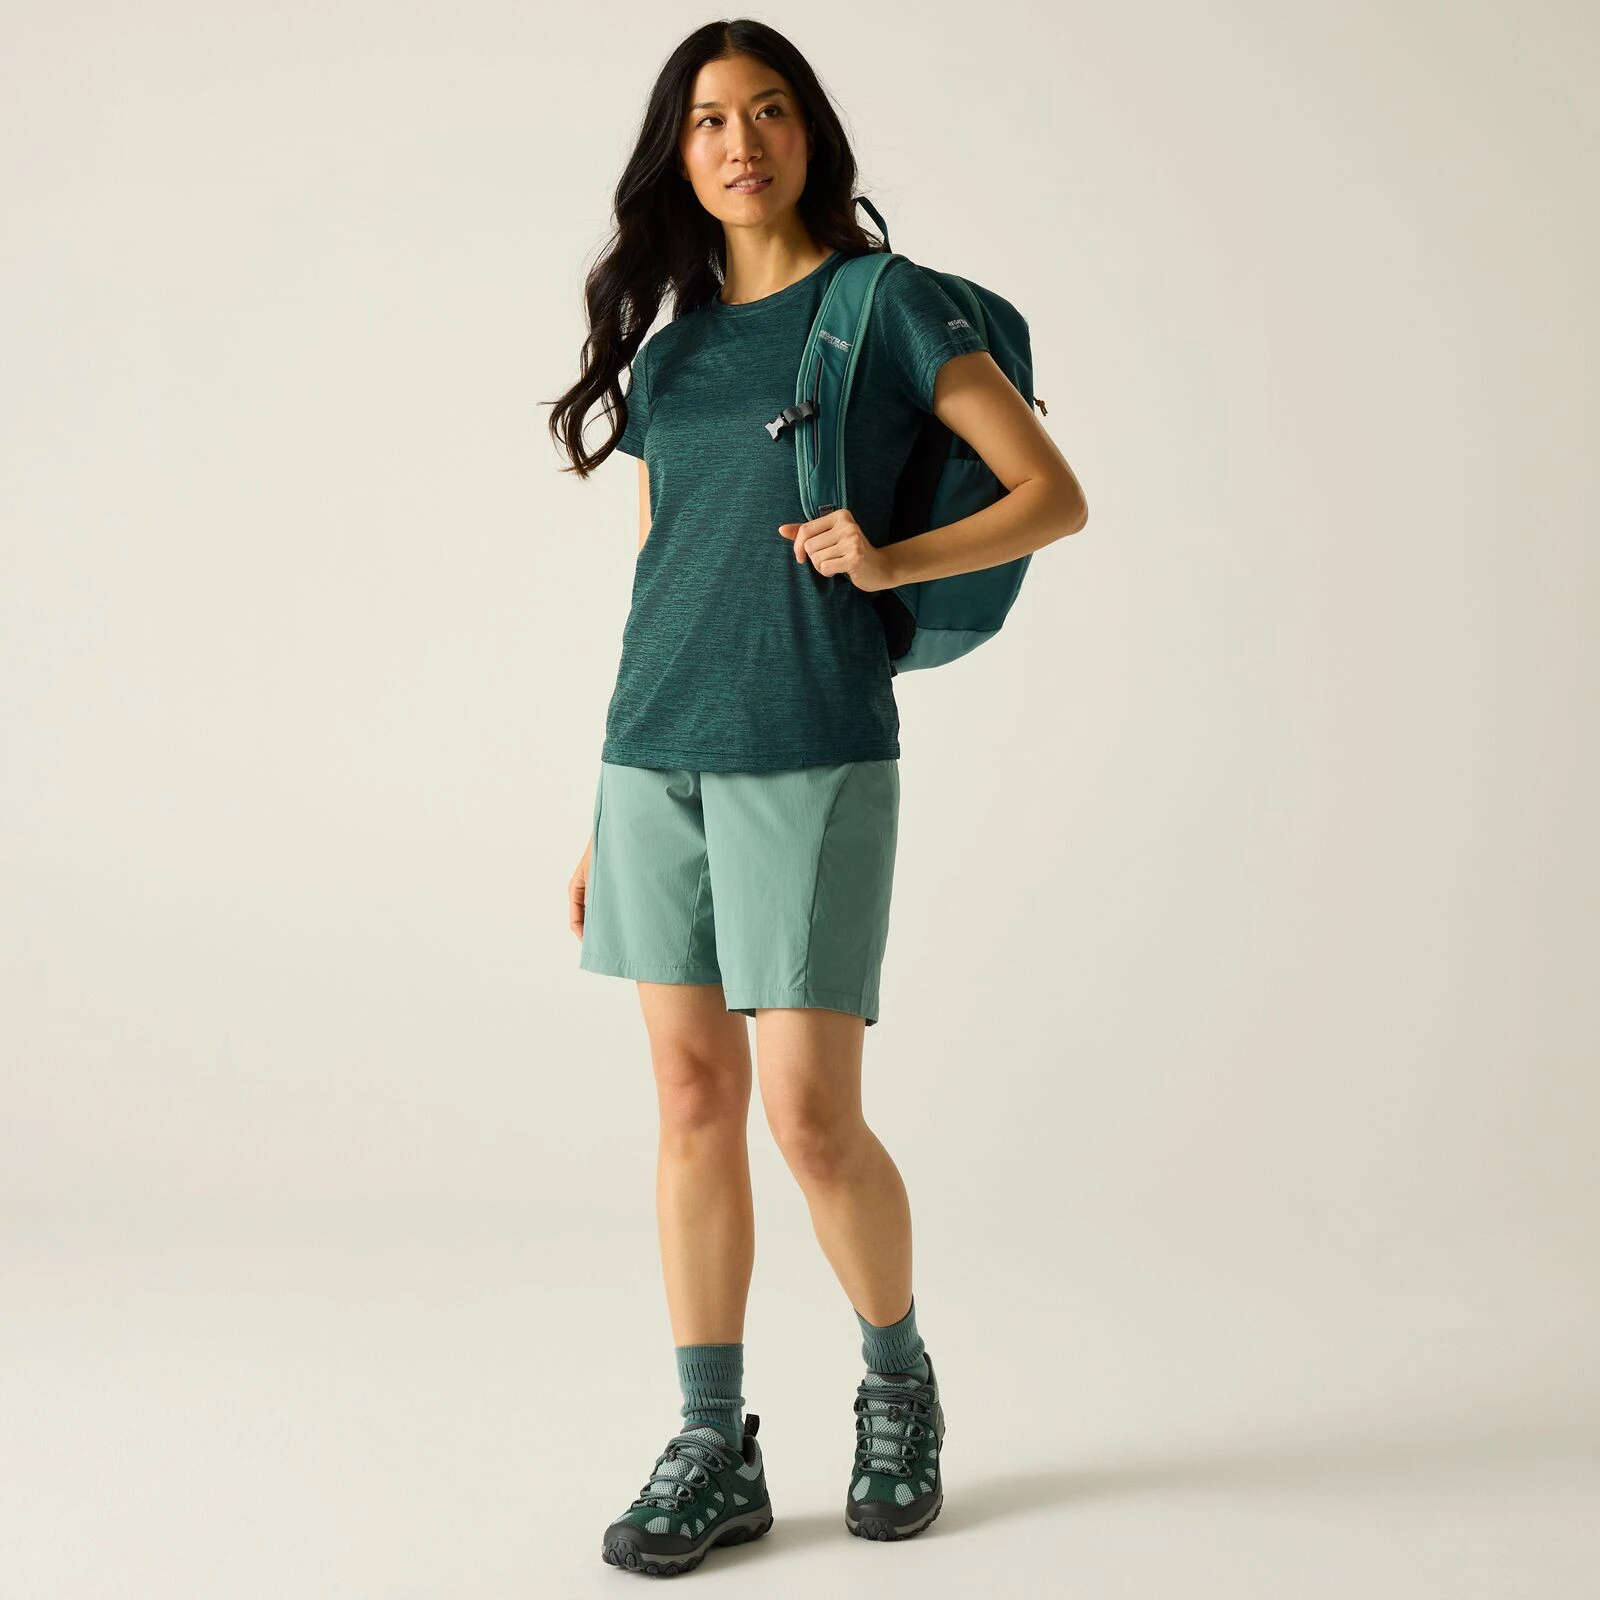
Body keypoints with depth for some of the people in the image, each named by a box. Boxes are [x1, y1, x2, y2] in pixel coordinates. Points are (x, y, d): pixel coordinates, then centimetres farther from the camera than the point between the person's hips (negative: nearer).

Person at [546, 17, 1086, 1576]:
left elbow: (1055, 495, 1)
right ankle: (711, 1447, 15)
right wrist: (602, 815, 16)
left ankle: (898, 1385, 20)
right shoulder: (667, 355, 16)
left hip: (810, 754, -5)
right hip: (656, 754, 5)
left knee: (809, 1113, -6)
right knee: (693, 1097, 5)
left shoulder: (886, 306, 2)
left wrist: (892, 557, -15)